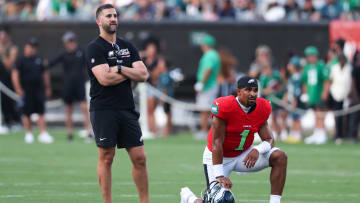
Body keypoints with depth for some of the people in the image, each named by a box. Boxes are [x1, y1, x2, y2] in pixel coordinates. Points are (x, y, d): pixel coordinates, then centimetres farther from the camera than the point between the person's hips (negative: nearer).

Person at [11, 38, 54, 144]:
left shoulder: (39, 60, 13)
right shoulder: (21, 60, -2)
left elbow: (45, 74, 21)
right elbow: (14, 74, -8)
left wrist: (47, 88, 18)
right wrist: (18, 89, -16)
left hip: (39, 90, 4)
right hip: (26, 91, -4)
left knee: (41, 113, -1)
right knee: (27, 114, 2)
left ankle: (43, 134, -3)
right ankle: (28, 134, 13)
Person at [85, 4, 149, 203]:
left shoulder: (127, 47, 15)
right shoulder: (94, 48, -4)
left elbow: (143, 75, 4)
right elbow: (105, 78, -17)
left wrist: (119, 69, -9)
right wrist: (130, 73, -3)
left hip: (127, 110, 5)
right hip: (103, 110, -5)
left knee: (139, 158, 3)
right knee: (106, 157, -1)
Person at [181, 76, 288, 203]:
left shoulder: (262, 108, -9)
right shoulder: (224, 107, -25)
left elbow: (269, 140, -4)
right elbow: (217, 142, -24)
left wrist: (257, 150, -29)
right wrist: (219, 175, -27)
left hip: (243, 155, 5)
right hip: (219, 157, -5)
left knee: (280, 157, -15)